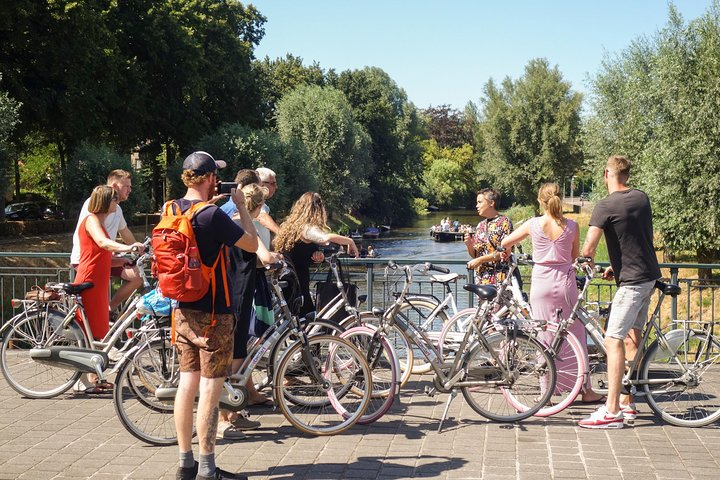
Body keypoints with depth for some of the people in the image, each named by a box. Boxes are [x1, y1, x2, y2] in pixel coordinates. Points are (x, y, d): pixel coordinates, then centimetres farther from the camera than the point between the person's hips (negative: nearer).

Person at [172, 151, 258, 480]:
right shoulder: (213, 216, -19)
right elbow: (252, 244, -11)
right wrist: (241, 206, -1)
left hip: (183, 310, 8)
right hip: (212, 313, -8)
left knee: (187, 383, 12)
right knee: (210, 390, -2)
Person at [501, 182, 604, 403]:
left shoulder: (533, 224, -5)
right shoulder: (571, 226, -3)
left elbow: (504, 243, 6)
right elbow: (575, 255, 9)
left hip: (541, 283, 0)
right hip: (565, 281, 0)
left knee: (544, 338, 7)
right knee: (575, 336, 10)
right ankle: (585, 389, 17)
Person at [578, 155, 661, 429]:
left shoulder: (606, 206, -15)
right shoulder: (642, 198, 10)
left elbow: (588, 247, -21)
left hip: (631, 280, -9)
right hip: (649, 275, 9)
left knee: (613, 341, -10)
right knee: (632, 337, 15)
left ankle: (611, 412, -12)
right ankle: (628, 404, 21)